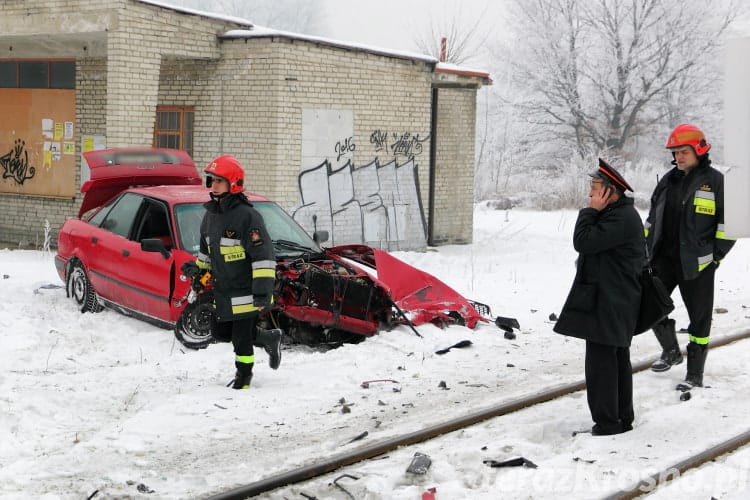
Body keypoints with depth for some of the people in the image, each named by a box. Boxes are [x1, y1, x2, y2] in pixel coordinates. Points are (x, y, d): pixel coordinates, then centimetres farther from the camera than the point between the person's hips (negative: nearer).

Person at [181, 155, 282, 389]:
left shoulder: (247, 215, -18)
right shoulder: (211, 214, 9)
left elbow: (263, 255, -20)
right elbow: (207, 248, 27)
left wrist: (263, 290, -23)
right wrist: (198, 268, 12)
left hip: (246, 290, -9)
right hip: (222, 290, 9)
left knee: (241, 336, -1)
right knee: (224, 331, 16)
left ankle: (243, 376, 19)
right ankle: (270, 338, 34)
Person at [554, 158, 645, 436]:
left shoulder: (621, 218, -20)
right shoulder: (620, 213, 16)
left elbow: (583, 241, -22)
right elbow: (589, 244, 26)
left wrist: (591, 211, -14)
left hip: (607, 304, -11)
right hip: (616, 301, 11)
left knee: (601, 359, -8)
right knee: (617, 359, 17)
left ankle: (607, 421, -4)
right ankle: (622, 418, 26)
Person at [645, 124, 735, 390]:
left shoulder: (715, 181, -5)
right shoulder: (668, 181, 11)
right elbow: (652, 219, 19)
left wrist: (717, 254, -8)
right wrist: (647, 249, 12)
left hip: (697, 263, -5)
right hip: (664, 258, 5)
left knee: (699, 318, 3)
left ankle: (695, 375, 11)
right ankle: (671, 351, 29)